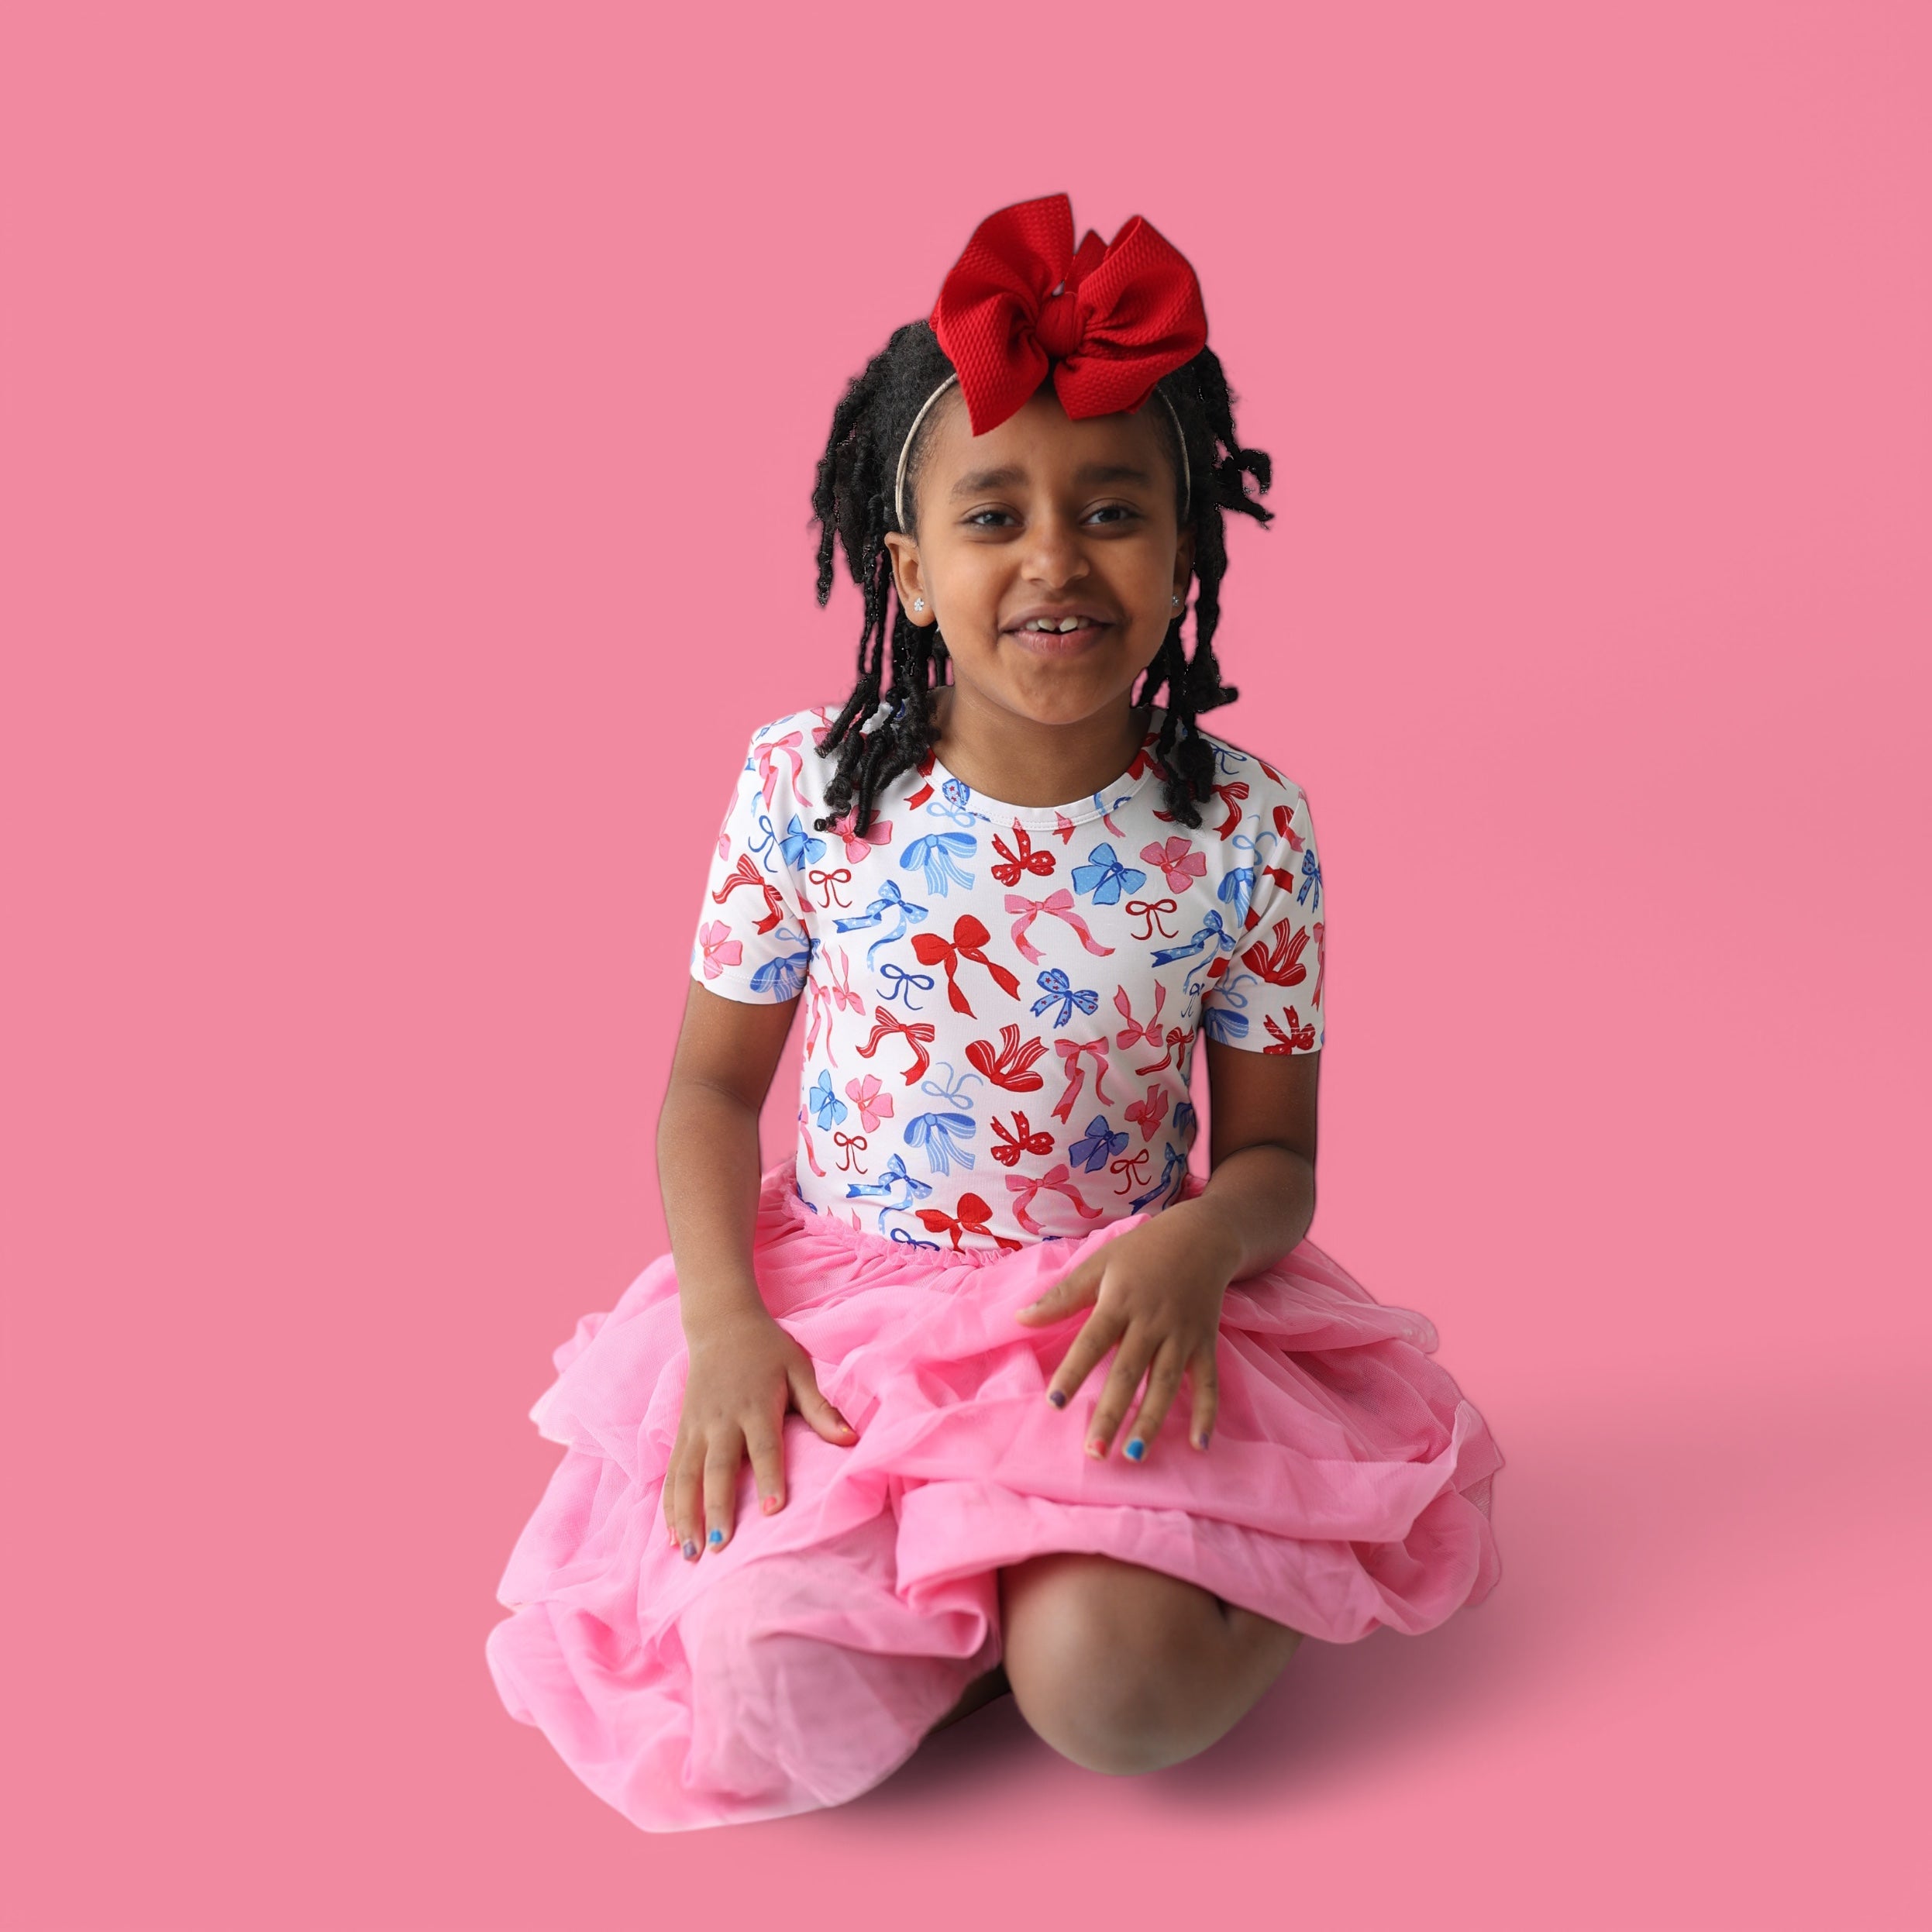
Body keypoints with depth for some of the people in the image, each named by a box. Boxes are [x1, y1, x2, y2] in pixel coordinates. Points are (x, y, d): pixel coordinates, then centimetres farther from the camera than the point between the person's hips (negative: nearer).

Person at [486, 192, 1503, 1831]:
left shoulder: (1244, 828, -8)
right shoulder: (806, 786, -7)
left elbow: (1275, 1154, 0)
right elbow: (711, 1086, 2)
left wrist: (1195, 1249, -23)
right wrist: (725, 1318, -14)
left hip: (1116, 1318, -1)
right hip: (838, 1312, 1)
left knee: (1114, 1691, -24)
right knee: (777, 1700, -20)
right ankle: (1015, 1574, 11)